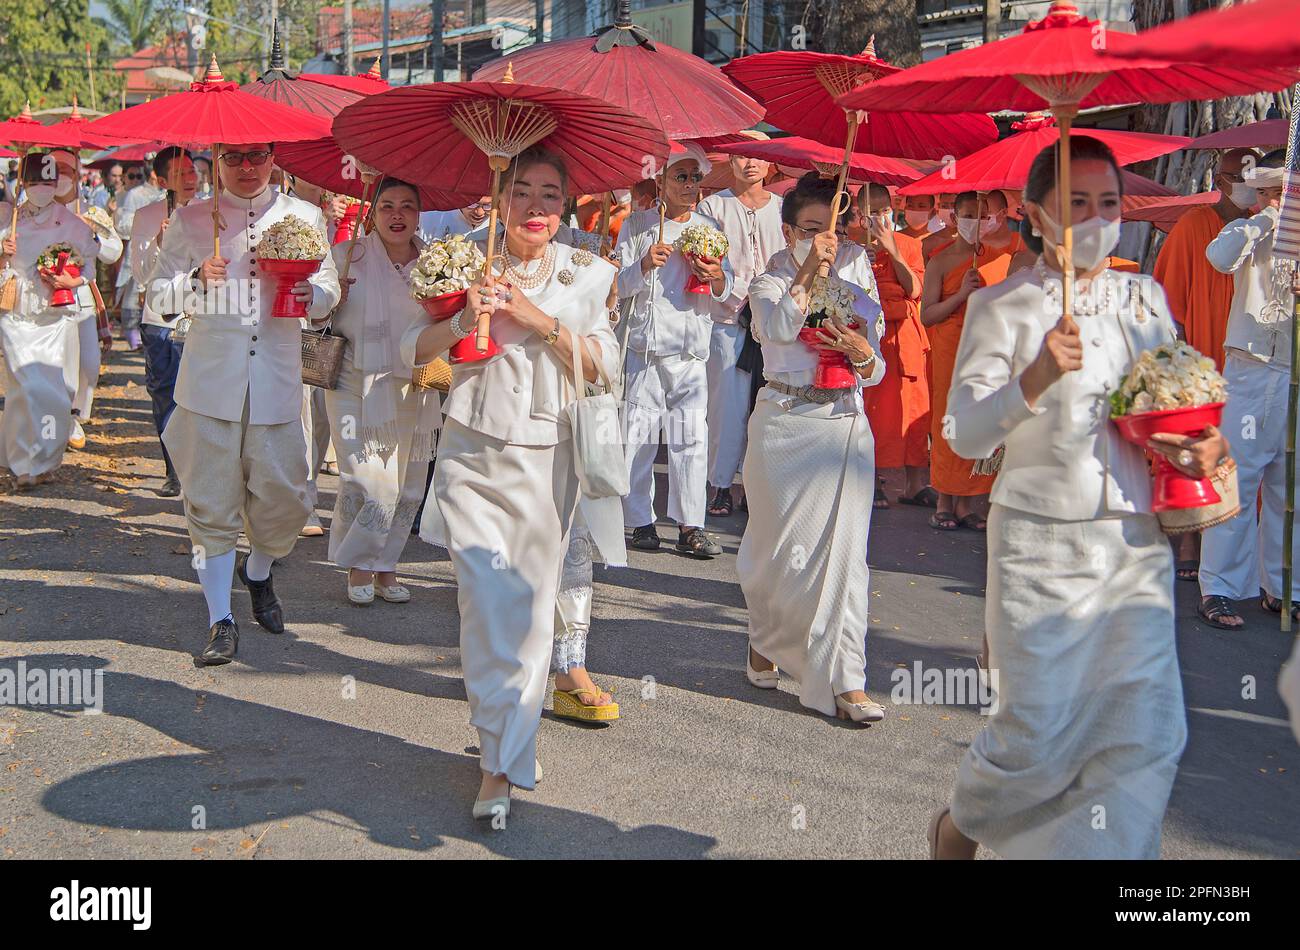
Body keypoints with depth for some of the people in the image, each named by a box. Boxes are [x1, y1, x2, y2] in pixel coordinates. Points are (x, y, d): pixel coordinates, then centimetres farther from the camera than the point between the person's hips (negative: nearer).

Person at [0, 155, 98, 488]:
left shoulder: (70, 223, 2)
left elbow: (92, 261, 9)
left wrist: (73, 281, -9)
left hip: (55, 316, 0)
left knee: (54, 388, -3)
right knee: (27, 386, -9)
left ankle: (45, 460, 15)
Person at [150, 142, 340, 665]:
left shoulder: (304, 217, 10)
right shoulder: (191, 219, 7)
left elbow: (330, 290, 11)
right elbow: (159, 294, 8)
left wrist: (310, 294, -13)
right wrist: (197, 280, -13)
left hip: (278, 378, 1)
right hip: (211, 376, -1)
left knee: (283, 497, 3)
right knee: (212, 501, -1)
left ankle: (258, 572, 36)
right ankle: (220, 619, 9)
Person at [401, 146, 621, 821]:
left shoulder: (586, 275, 6)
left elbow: (606, 366, -2)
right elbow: (412, 350, 5)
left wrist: (539, 319, -12)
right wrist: (463, 319, -13)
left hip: (546, 458, 1)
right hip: (472, 453, -1)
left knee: (531, 608, 4)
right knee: (488, 605, -10)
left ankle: (502, 758, 21)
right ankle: (501, 762, 3)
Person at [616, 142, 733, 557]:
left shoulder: (710, 227, 14)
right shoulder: (638, 225, 7)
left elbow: (726, 291, 13)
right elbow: (618, 284, 4)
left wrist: (717, 277, -9)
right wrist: (644, 265, -15)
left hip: (692, 348, 2)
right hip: (646, 342, -2)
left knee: (692, 437, -3)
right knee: (640, 435, -3)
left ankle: (689, 526, 3)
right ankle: (641, 522, 7)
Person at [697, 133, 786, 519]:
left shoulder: (782, 207, 13)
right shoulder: (714, 206, 5)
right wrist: (745, 294, -14)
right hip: (728, 318, -2)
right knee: (728, 403, -4)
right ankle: (721, 484, 7)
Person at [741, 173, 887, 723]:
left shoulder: (856, 295, 13)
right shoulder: (770, 284, 5)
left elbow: (875, 374, 11)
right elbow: (779, 328, -19)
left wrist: (860, 352, -9)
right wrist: (808, 273, -17)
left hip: (846, 425, 2)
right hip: (785, 423, -2)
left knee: (843, 550, -4)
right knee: (780, 548, 5)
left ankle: (846, 681, -4)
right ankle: (764, 641, 33)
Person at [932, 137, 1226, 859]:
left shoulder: (1146, 298, 12)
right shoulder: (1003, 306, -2)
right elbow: (965, 434, -10)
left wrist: (1200, 443, 1)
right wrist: (1036, 379, -26)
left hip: (1137, 541, 4)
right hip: (1041, 542, -4)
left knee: (1146, 731, -1)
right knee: (1039, 731, -2)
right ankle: (960, 825, 28)